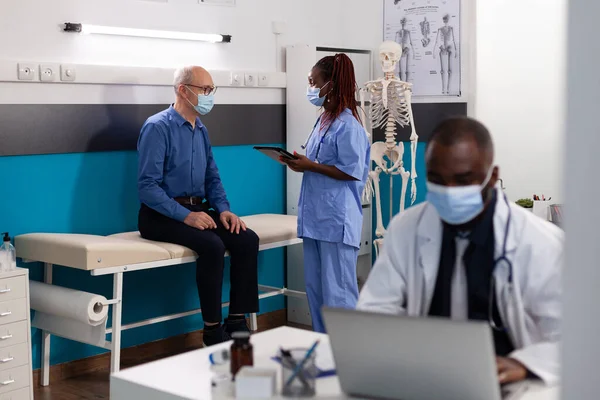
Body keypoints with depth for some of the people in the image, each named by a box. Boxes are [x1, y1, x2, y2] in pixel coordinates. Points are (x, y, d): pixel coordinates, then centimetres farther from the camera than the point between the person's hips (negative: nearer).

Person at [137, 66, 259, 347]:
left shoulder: (201, 131, 13)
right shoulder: (158, 127, -11)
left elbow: (212, 178, 17)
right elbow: (147, 186, -19)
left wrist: (224, 209, -2)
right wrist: (185, 216, -26)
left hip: (197, 210, 7)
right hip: (162, 216, -7)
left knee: (247, 240, -15)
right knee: (212, 245, -31)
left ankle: (237, 322, -10)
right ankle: (212, 331, -18)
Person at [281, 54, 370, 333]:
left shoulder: (347, 125, -14)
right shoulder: (324, 120, 14)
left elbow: (351, 171, -18)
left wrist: (310, 166, -16)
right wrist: (301, 162, 4)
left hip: (337, 220, -10)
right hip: (316, 216, 10)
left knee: (337, 291, -4)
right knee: (314, 288, 15)